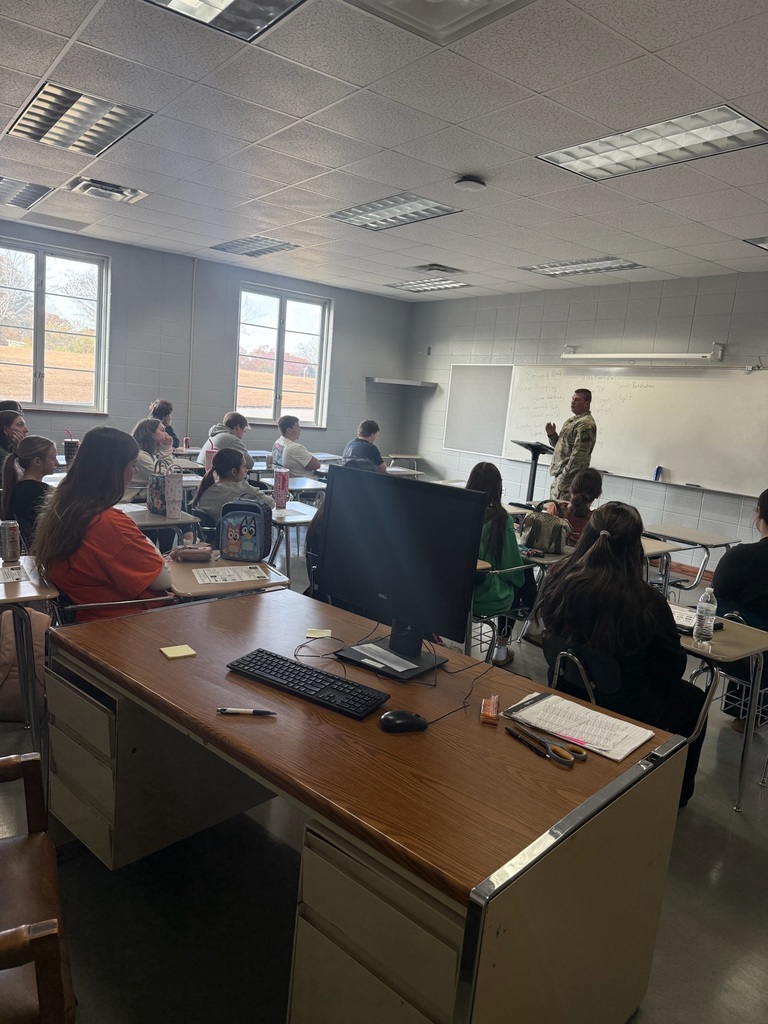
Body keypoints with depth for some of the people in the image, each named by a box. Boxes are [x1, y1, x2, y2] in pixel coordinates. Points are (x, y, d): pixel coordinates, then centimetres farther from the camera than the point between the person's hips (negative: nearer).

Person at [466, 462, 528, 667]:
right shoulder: (501, 518, -15)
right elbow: (512, 565, -9)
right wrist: (518, 579, 14)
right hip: (486, 599, -3)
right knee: (514, 585, 28)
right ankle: (501, 648, 31)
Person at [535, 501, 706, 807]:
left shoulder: (557, 581, -18)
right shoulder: (647, 603, -28)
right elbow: (673, 668, -12)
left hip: (569, 698, 5)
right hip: (628, 712, -5)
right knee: (695, 700, 27)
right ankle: (676, 794, 43)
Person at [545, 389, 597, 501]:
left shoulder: (586, 425, -14)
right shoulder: (572, 420, 16)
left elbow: (578, 455, -20)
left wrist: (563, 476, -20)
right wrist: (552, 435, 4)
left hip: (569, 479, -10)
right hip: (559, 476, 10)